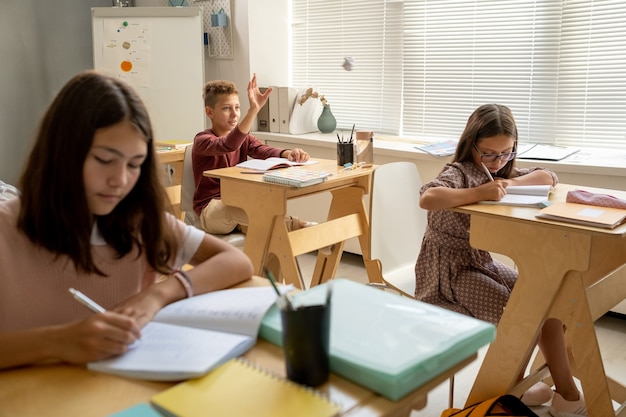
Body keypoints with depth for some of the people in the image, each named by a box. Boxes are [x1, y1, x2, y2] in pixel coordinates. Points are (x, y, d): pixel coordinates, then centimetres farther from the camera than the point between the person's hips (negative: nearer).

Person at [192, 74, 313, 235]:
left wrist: (288, 153, -35)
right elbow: (228, 145, -33)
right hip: (211, 209, -5)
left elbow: (264, 150, -12)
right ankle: (293, 224, -33)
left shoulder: (244, 138, 9)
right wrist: (254, 110, -46)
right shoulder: (202, 140, -10)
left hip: (238, 204, 5)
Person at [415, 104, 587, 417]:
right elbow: (427, 198, -40)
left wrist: (511, 183, -10)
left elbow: (548, 177, 9)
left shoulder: (499, 171, 8)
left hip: (482, 261, 8)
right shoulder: (458, 173, -19)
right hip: (449, 269, -8)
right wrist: (480, 193, -40)